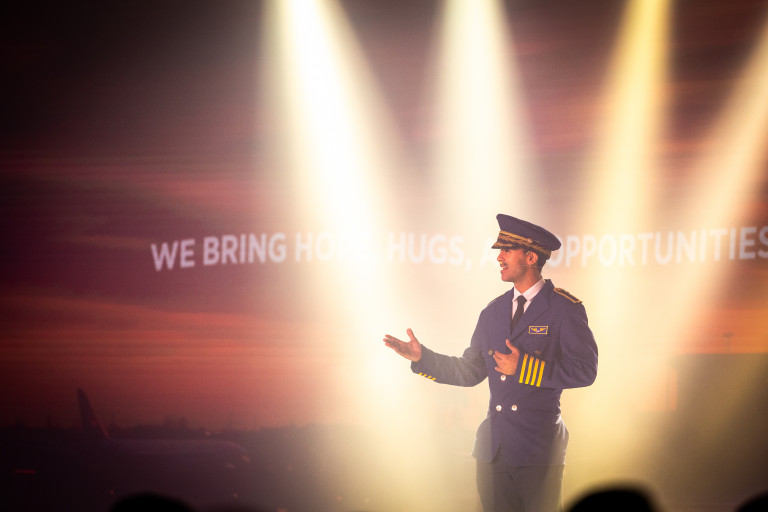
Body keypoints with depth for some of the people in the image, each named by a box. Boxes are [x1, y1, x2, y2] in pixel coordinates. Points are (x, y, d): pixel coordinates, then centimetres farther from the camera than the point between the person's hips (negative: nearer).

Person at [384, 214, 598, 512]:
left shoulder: (565, 309, -4)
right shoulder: (493, 312, 15)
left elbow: (585, 371, -11)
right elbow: (470, 371, 19)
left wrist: (524, 367, -15)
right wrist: (422, 357, 10)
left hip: (539, 450, -5)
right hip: (494, 448, 5)